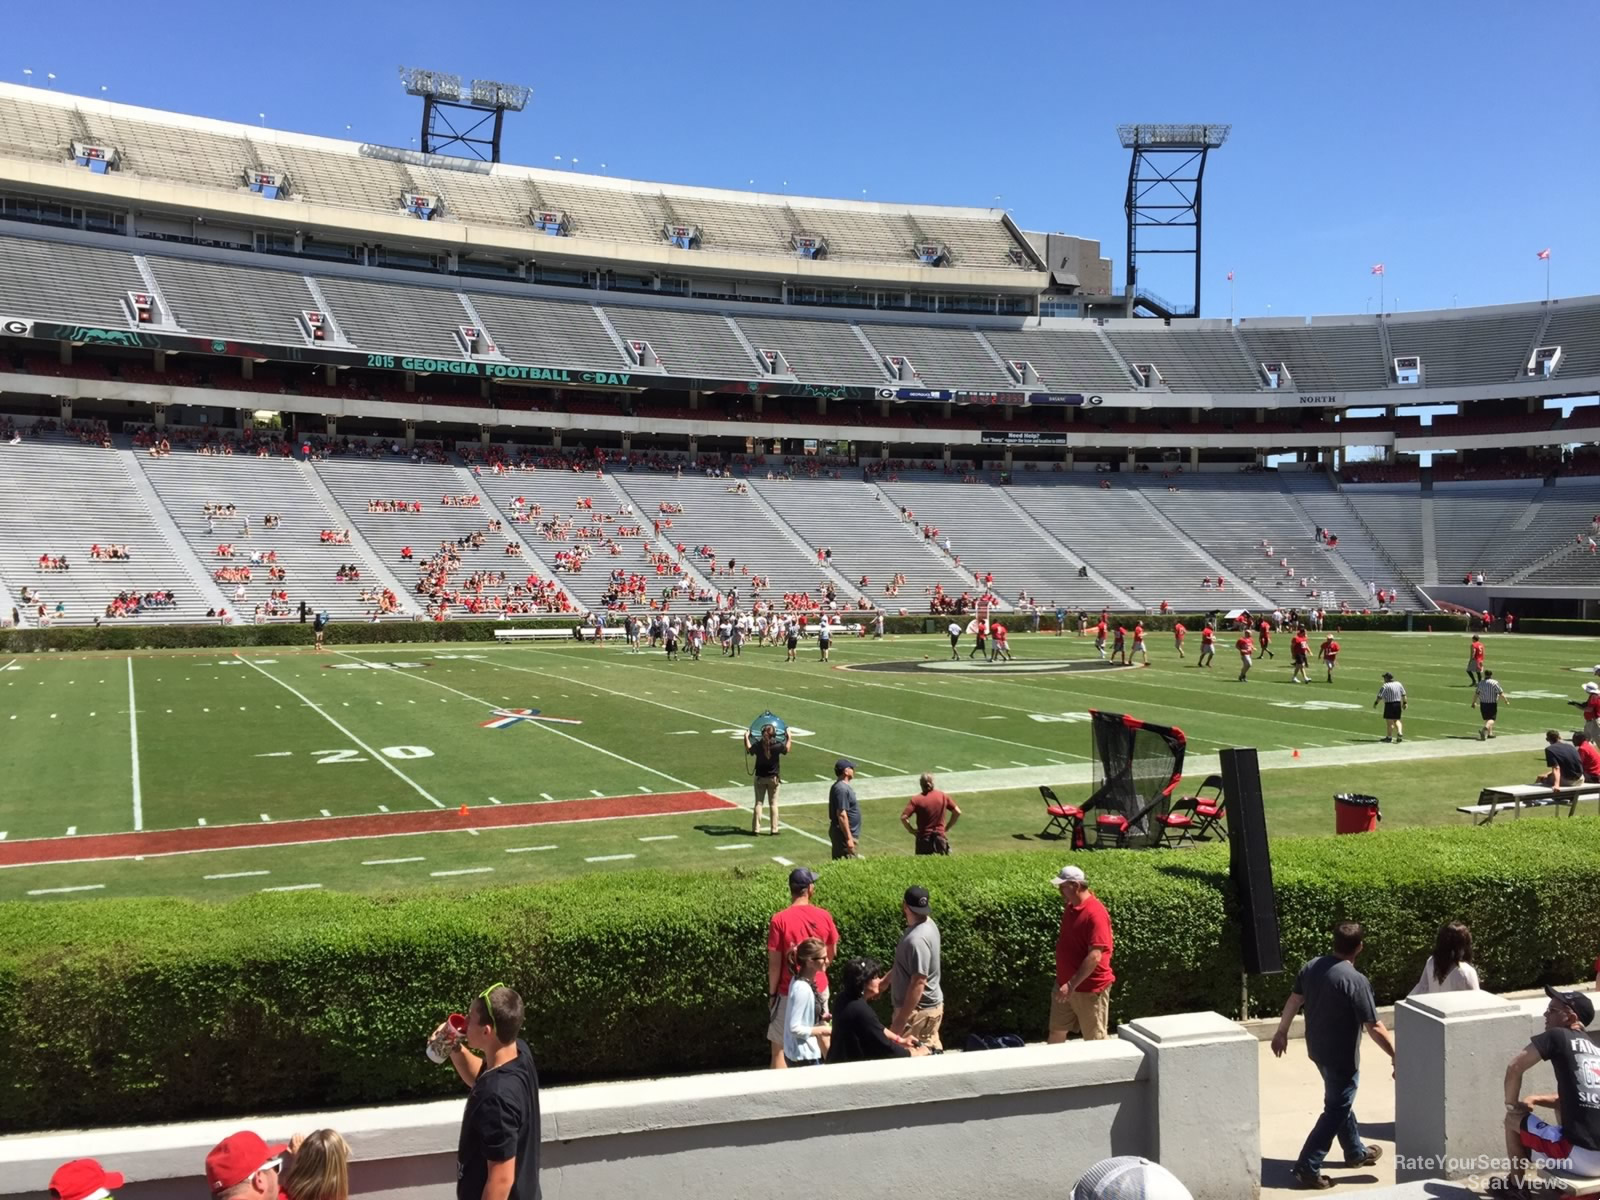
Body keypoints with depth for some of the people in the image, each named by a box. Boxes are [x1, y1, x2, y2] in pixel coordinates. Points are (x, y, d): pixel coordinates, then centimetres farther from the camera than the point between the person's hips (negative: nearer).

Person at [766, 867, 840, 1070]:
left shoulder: (779, 920, -17)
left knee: (778, 1046, 5)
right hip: (818, 987, 4)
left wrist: (772, 993, -1)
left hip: (789, 992, -4)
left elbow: (774, 964, -13)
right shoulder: (824, 916, -6)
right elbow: (832, 953, 8)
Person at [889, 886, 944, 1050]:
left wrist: (900, 1021, -24)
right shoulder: (926, 924, 2)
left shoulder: (917, 940, -29)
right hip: (929, 1005, 10)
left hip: (919, 1009, -10)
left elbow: (918, 984, -28)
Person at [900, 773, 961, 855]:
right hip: (940, 837, 2)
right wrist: (947, 827, 11)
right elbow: (957, 812, 5)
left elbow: (903, 818, -17)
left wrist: (911, 830, -2)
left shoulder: (916, 800, -8)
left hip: (924, 837, -2)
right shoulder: (942, 796, 1)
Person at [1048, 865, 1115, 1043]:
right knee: (1056, 1031, 16)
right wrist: (1065, 982, 15)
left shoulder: (1095, 913, -22)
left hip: (1089, 988, -8)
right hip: (1065, 984, 8)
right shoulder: (1069, 908, 5)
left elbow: (1095, 956, -27)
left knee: (1094, 1040, 7)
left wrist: (1072, 984, -28)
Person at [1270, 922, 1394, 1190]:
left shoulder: (1311, 967, -3)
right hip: (1342, 1056, -8)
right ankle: (1306, 1168, 3)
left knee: (1340, 1101, 26)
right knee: (1335, 1111, 4)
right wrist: (1396, 1056, -9)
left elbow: (1293, 1001, 9)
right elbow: (1374, 1028, -21)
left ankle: (1356, 1152, 44)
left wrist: (1281, 1032, 22)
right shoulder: (1356, 981, -25)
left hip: (1317, 1049, 8)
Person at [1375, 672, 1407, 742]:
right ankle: (1400, 733, -2)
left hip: (1389, 704, -6)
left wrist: (1376, 703, -1)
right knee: (1396, 720, 16)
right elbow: (1403, 695, 11)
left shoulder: (1385, 686, -12)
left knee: (1389, 721, 0)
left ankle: (1389, 736, 4)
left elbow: (1380, 696, -12)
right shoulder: (1399, 684, 8)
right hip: (1398, 704, 6)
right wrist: (1404, 703, 17)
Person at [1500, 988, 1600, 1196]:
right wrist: (1535, 1099, 19)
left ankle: (1516, 1184, 28)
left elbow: (1514, 1068, -5)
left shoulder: (1558, 1036, -4)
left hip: (1582, 1157, -8)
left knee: (1514, 1120, 13)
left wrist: (1512, 1104, 12)